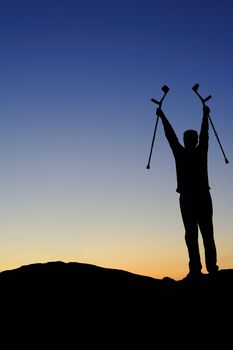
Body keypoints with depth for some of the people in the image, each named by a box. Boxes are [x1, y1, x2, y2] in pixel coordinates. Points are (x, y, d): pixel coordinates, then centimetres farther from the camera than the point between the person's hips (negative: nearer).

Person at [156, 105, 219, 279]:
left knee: (191, 235, -4)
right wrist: (205, 115, 35)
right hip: (203, 197, 2)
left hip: (187, 198, -2)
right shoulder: (202, 152, 5)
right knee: (207, 234, 5)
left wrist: (162, 116, 22)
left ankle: (196, 269, -10)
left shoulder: (180, 153, -1)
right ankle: (212, 267, 0)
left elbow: (171, 135, 10)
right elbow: (204, 133, 20)